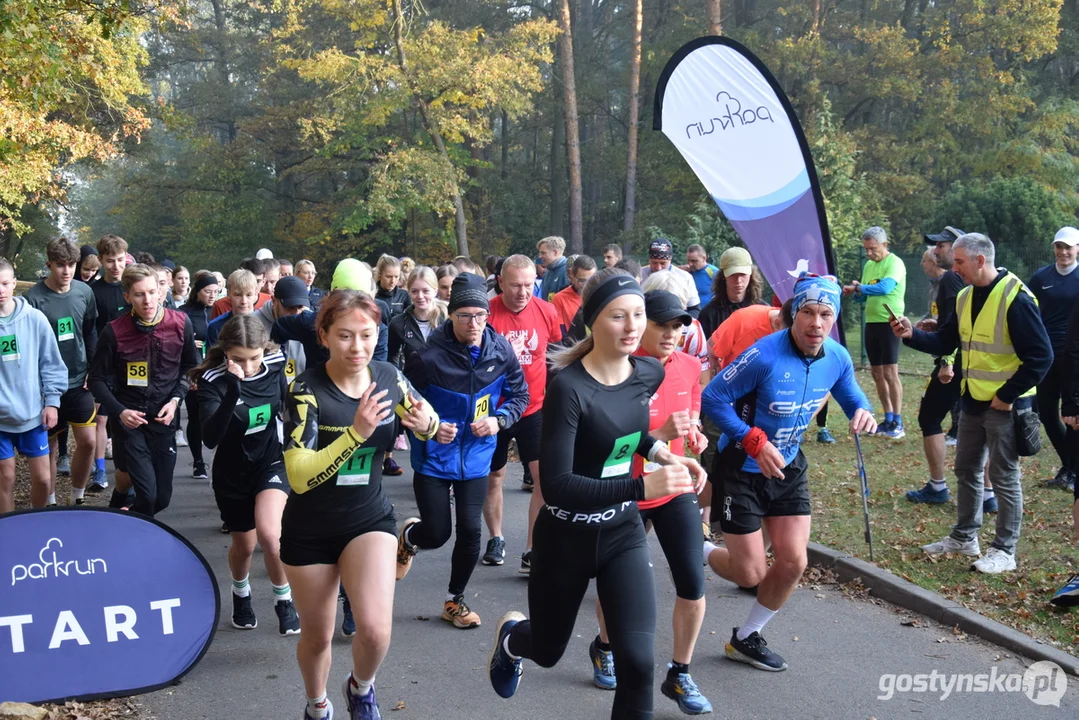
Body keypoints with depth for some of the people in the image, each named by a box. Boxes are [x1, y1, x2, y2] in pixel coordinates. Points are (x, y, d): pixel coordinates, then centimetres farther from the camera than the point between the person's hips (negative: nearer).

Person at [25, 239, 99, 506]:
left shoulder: (84, 292, -1)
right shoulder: (34, 298, -13)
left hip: (79, 383, 3)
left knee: (88, 441, 1)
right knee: (51, 447, 7)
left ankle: (78, 497, 21)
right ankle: (50, 504, 22)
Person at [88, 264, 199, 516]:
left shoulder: (180, 323, -5)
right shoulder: (114, 331, -11)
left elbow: (190, 366, 9)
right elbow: (98, 379, -1)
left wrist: (175, 400, -5)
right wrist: (119, 412, -15)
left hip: (163, 419, 3)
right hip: (128, 419, -3)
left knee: (162, 498, 9)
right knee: (147, 494, -14)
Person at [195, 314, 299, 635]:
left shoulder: (275, 367, -14)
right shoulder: (213, 381, -23)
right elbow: (210, 438, -35)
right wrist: (233, 391, -46)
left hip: (272, 462, 0)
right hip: (232, 473, 0)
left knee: (269, 534, -22)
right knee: (245, 543, 14)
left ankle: (284, 600, 3)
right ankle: (241, 594, 48)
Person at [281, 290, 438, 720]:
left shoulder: (388, 377, -10)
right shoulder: (307, 390, -22)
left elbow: (427, 422, 9)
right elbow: (299, 478, -29)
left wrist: (425, 423, -15)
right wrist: (357, 432, -39)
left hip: (370, 518, 2)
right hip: (310, 530, -2)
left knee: (375, 630, -16)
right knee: (317, 637, 14)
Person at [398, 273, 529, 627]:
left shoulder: (501, 350, -10)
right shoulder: (428, 357, -20)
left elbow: (519, 395, 4)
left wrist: (499, 420, -13)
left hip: (475, 459, 3)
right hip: (433, 459, -3)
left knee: (470, 531, 3)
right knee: (437, 534, 0)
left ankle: (455, 601, 27)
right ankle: (409, 535, 40)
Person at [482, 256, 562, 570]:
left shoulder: (547, 311, -6)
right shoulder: (487, 313, -14)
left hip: (535, 408, 1)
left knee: (545, 475, -9)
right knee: (493, 476, 14)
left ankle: (533, 551, -1)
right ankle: (496, 539, 35)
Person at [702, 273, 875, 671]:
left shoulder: (837, 358, -8)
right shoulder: (764, 355, -27)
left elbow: (852, 396, 11)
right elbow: (711, 398, -22)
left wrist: (862, 412, -14)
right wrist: (755, 442, -30)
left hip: (788, 467, 6)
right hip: (741, 469, -6)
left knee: (793, 563, 2)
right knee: (751, 574, -2)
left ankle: (746, 638, 26)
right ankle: (698, 553, 33)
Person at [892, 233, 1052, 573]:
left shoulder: (1015, 298, -19)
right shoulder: (965, 297, 5)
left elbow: (1040, 357, -19)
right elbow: (945, 342, 10)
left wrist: (1007, 396, -18)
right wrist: (912, 335, -8)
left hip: (1004, 406, -8)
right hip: (972, 402, 8)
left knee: (1004, 478, 2)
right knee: (967, 471, 17)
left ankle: (1004, 551, 13)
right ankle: (964, 537, 31)